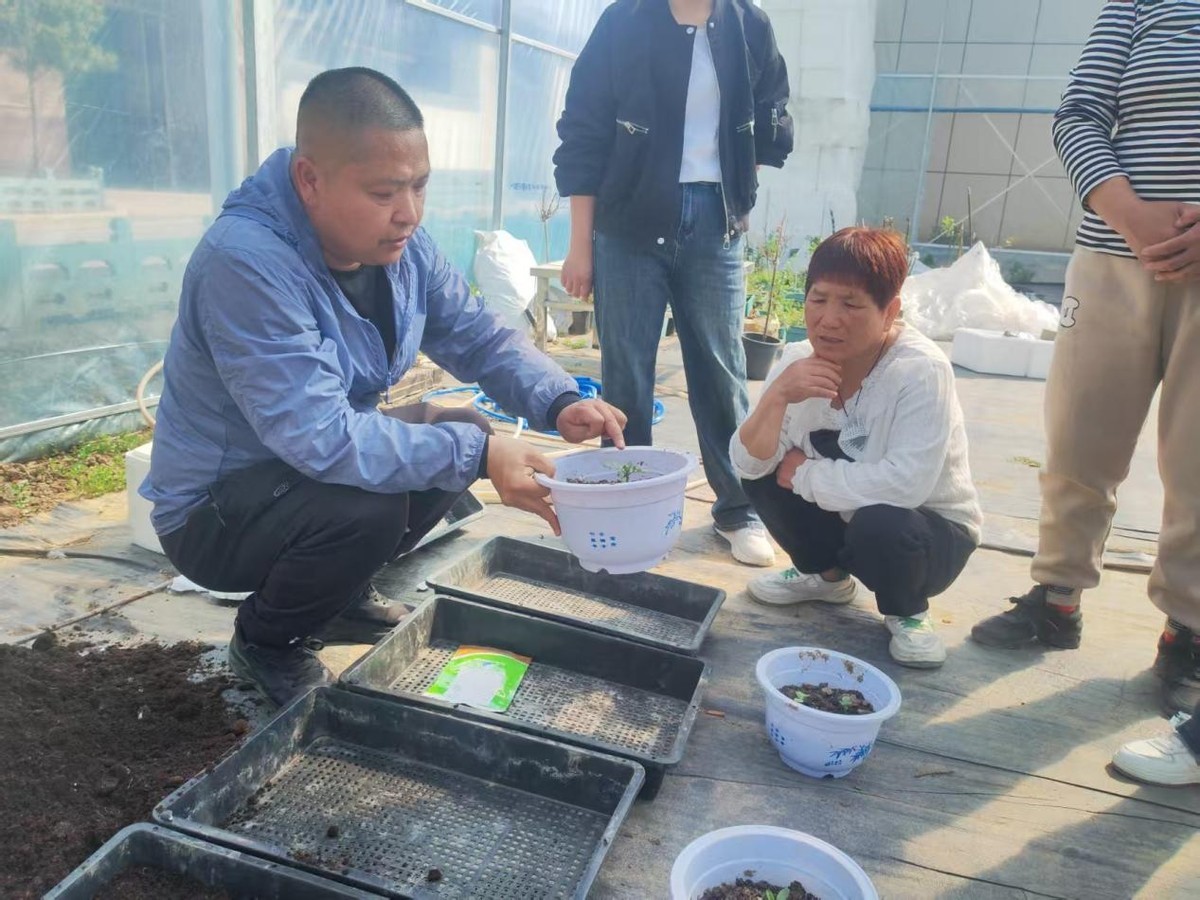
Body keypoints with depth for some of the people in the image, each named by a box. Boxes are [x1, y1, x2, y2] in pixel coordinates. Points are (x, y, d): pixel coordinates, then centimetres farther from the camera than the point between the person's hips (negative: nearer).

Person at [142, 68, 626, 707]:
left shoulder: (399, 243, -6)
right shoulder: (245, 262, -31)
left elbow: (479, 338, -1)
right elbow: (320, 437, -36)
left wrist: (559, 403, -19)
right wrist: (476, 455, -35)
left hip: (325, 460, 8)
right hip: (211, 511, -8)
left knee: (463, 436, -1)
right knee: (369, 506, -32)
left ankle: (343, 596, 17)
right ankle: (266, 645, 1)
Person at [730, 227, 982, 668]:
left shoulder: (921, 370, -28)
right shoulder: (798, 359, -12)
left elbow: (905, 485, -37)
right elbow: (749, 464, -15)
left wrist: (805, 475, -25)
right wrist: (777, 395, -32)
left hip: (931, 531, -5)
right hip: (846, 516, 5)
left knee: (878, 524, -35)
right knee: (764, 474, -14)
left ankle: (907, 611, 1)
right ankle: (827, 574, 13)